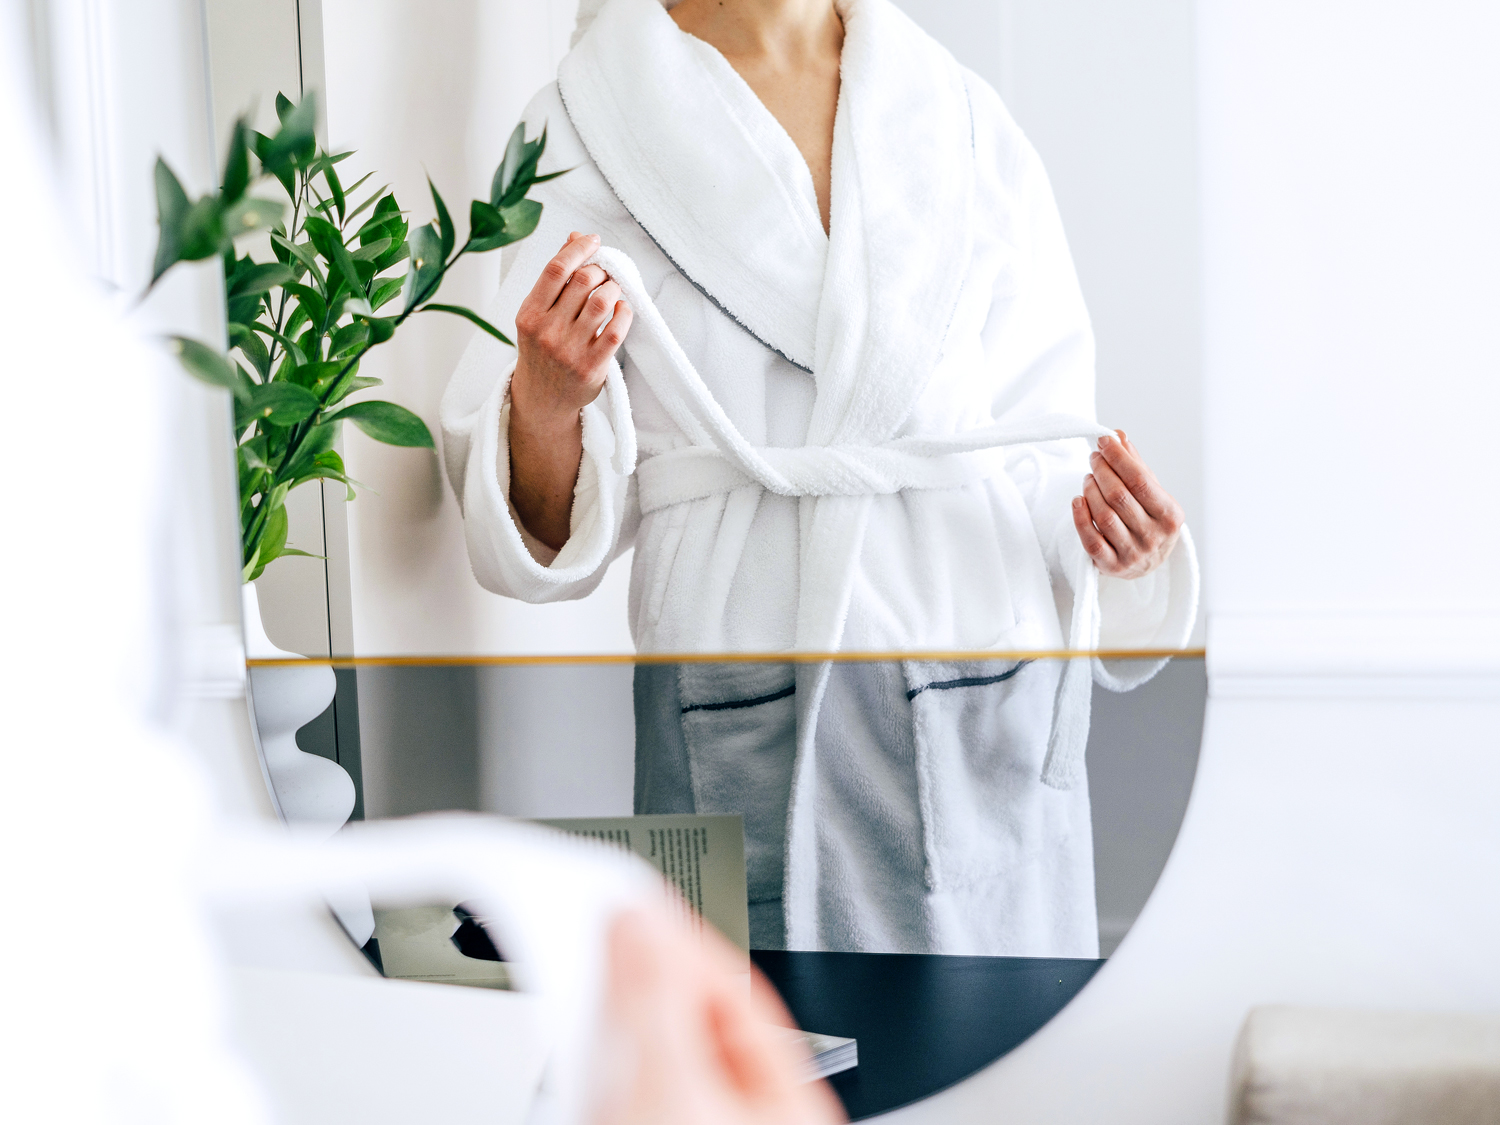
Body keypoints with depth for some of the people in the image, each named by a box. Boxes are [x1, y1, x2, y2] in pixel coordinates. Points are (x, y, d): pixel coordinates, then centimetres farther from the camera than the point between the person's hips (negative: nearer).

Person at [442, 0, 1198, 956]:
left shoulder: (965, 118, 11)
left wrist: (1119, 532, -7)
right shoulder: (585, 131, 3)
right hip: (743, 726, -2)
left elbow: (1041, 443, 13)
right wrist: (545, 403, -19)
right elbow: (558, 536, 1)